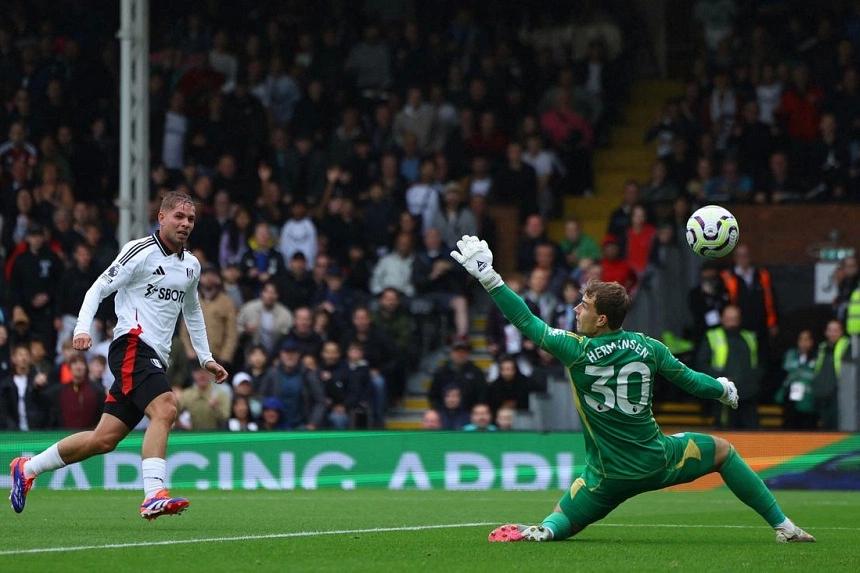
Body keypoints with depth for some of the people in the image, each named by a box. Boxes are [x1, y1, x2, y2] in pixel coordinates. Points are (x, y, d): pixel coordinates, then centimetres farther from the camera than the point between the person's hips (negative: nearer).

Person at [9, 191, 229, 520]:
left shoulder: (191, 265, 18)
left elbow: (192, 312, 34)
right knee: (165, 409, -30)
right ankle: (154, 496, -39)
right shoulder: (140, 252, -5)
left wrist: (205, 358, 30)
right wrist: (82, 328, -20)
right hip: (132, 346, -7)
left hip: (155, 358, 8)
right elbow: (99, 289, -6)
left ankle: (27, 469, 17)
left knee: (104, 439, 3)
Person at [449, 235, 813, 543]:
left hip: (608, 476, -1)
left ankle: (538, 532, -28)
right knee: (722, 450, 24)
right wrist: (725, 390, 27)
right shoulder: (647, 347, -6)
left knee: (558, 524, 12)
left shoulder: (575, 351, -13)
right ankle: (783, 527, 20)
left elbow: (526, 321, -9)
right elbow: (690, 381, 5)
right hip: (657, 461, 1)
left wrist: (488, 277, -6)